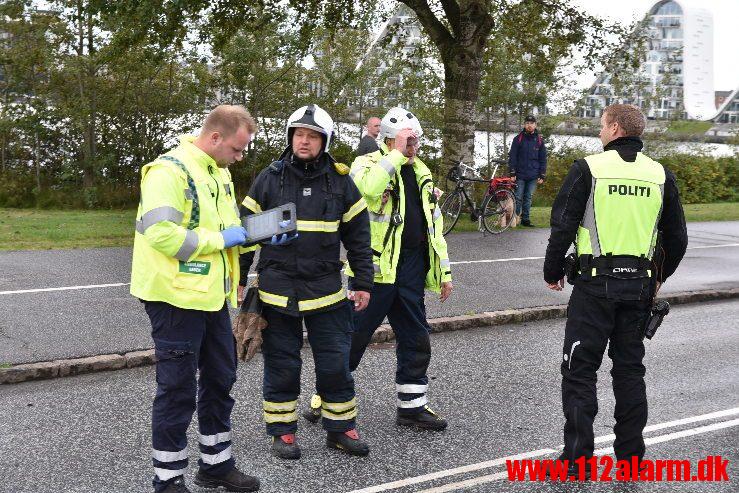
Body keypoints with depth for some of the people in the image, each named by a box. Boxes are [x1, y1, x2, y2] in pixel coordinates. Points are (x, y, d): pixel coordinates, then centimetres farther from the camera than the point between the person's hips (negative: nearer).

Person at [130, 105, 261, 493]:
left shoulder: (219, 173, 13)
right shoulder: (169, 170, -16)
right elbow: (160, 233, -27)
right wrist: (220, 239, -19)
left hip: (212, 296, 9)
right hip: (176, 299, -9)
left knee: (220, 379, 16)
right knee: (178, 390, 1)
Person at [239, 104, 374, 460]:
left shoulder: (340, 182, 2)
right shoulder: (269, 179, 0)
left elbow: (358, 236, 7)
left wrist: (364, 283, 5)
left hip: (327, 291, 1)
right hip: (277, 291, -1)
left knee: (335, 363, 6)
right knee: (281, 366, 8)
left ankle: (340, 428, 22)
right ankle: (282, 431, 22)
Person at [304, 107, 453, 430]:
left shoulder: (421, 173, 17)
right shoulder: (368, 163, -4)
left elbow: (434, 225, 20)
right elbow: (368, 187, -32)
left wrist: (444, 271, 18)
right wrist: (396, 155, -21)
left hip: (412, 269, 7)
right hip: (375, 267, -6)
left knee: (416, 340, 11)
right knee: (354, 335, 1)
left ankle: (412, 406, 24)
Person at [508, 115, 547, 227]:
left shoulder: (539, 140, 7)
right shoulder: (518, 139, 0)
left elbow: (543, 159, 9)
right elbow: (512, 157, -1)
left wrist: (542, 176, 3)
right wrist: (512, 173, -8)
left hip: (533, 176, 2)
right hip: (520, 175, -2)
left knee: (528, 198, 8)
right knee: (518, 198, 0)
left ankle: (526, 219, 14)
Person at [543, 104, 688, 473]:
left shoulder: (587, 168, -7)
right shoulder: (660, 175, 7)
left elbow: (562, 227, -8)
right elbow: (677, 237, 12)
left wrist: (552, 272, 5)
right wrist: (659, 276, 26)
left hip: (596, 282, -4)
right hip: (640, 284, 5)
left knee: (579, 370, 2)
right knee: (630, 368, 14)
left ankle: (576, 459, 3)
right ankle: (631, 456, 20)